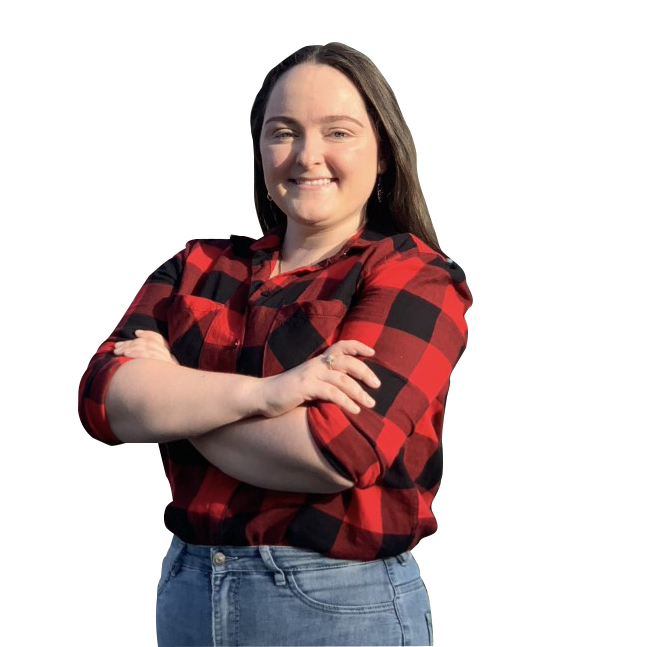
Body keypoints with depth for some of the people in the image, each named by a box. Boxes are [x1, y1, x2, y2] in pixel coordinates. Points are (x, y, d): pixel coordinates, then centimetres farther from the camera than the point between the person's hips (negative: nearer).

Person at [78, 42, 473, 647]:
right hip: (185, 591, 4)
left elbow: (336, 452, -22)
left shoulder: (415, 276, -8)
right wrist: (261, 392, -23)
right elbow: (102, 394, -9)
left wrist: (171, 397, -9)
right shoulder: (199, 268, 6)